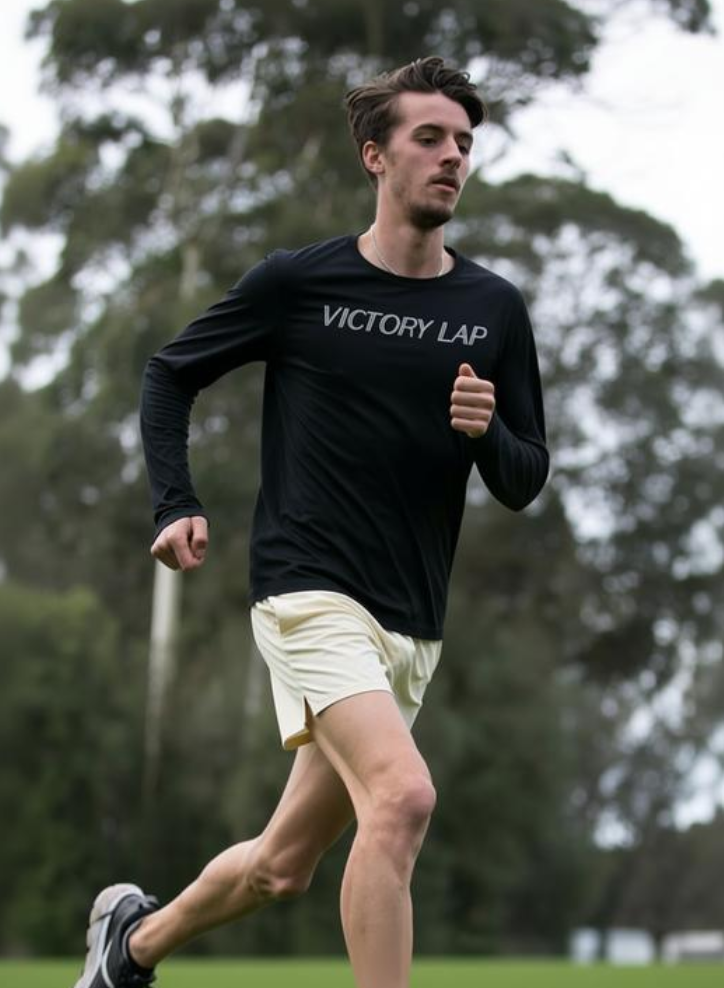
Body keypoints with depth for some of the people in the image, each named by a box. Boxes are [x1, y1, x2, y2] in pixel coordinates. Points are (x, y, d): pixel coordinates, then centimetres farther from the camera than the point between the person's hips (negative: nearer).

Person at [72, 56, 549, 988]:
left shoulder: (494, 308, 6)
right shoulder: (298, 280, -3)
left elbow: (523, 482, 9)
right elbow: (170, 372, 10)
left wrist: (487, 432, -13)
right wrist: (175, 507, -2)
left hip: (412, 625, 5)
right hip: (311, 592, -5)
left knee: (283, 865, 13)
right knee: (402, 796, -27)